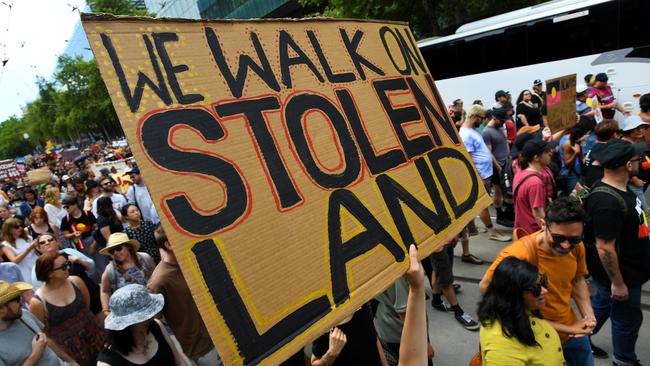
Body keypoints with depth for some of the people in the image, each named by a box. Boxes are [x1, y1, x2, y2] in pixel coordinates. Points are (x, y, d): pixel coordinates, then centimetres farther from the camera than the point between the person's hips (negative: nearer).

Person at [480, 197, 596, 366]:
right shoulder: (517, 255, -35)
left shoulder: (576, 246, -13)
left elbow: (577, 280, 6)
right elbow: (486, 287, -25)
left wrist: (589, 315, -8)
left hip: (573, 330, 6)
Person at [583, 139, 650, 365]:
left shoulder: (619, 187, -1)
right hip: (619, 273, -9)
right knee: (627, 319, 13)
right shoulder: (608, 202, -34)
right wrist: (617, 282, -24)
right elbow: (605, 248, -31)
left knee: (602, 304, 26)